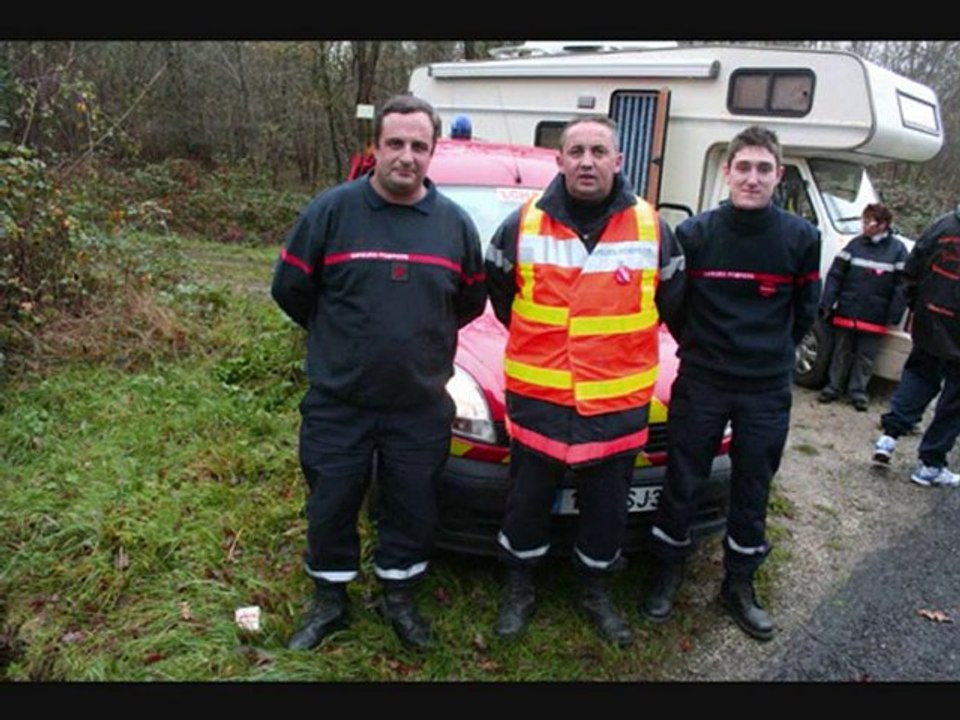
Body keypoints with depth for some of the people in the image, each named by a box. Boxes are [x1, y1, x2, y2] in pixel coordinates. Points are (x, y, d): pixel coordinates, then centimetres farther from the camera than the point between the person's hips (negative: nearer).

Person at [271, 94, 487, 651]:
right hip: (337, 402, -1)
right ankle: (330, 603, 36)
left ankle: (400, 599, 38)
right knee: (331, 508, 12)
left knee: (413, 510, 13)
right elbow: (290, 288, 1)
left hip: (421, 406, 2)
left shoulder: (455, 222, 1)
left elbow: (472, 301, 13)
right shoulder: (333, 209, -7)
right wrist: (341, 338, 7)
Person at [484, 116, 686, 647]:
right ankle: (519, 589, 35)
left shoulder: (651, 227, -1)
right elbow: (498, 291, 10)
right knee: (528, 499, 14)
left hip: (619, 402, 1)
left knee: (606, 504, 15)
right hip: (537, 397, 0)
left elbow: (670, 298, 12)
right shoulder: (523, 225, -4)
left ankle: (595, 590, 38)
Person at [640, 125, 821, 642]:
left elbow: (805, 309, 9)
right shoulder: (694, 233, -7)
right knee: (683, 483, 8)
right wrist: (698, 347, 6)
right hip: (700, 384, -1)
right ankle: (667, 572, 28)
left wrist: (771, 353, 10)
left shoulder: (800, 238, -4)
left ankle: (739, 584, 31)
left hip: (768, 391, 1)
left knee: (752, 491, 12)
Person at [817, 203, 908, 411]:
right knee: (842, 352, 11)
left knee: (866, 356, 8)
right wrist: (826, 304, -4)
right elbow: (835, 275, 2)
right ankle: (834, 386, 21)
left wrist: (894, 316, -8)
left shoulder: (897, 249, -2)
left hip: (874, 317, -1)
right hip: (846, 312, 1)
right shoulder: (855, 244, 2)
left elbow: (902, 285, -3)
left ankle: (858, 391, 19)